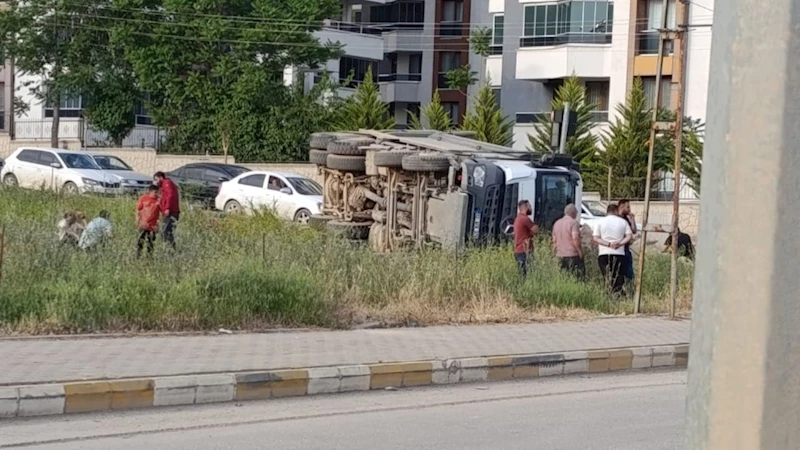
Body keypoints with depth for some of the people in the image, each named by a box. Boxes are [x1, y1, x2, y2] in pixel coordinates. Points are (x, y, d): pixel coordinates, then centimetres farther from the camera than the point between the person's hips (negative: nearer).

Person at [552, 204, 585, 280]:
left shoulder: (557, 223, 14)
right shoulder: (573, 222, -8)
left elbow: (554, 240, 16)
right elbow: (575, 238, -19)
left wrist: (555, 252, 22)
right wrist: (580, 251, -13)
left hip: (560, 255, 7)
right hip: (573, 255, -7)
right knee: (579, 276, -6)